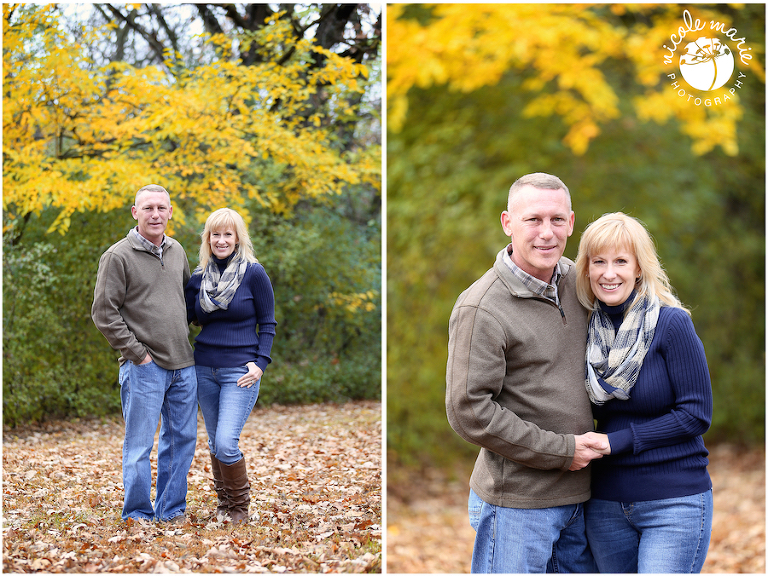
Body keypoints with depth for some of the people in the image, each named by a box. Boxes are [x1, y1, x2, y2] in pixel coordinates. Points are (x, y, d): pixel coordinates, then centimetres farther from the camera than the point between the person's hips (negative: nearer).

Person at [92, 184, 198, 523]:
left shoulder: (176, 251, 12)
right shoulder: (118, 256, -8)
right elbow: (104, 313, -10)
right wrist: (137, 352, -12)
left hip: (183, 366, 6)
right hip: (144, 368, -6)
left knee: (182, 439, 11)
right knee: (140, 445, -2)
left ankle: (170, 510, 22)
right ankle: (138, 514, 10)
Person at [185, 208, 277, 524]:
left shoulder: (253, 273, -5)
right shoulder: (199, 277, 7)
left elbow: (268, 323, -1)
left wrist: (261, 362, -11)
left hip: (240, 372, -5)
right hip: (204, 370, 5)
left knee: (226, 443, -13)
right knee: (214, 444, 11)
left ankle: (240, 507, 5)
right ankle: (223, 502, 27)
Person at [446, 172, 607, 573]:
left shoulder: (574, 280, 5)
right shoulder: (480, 308, -17)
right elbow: (468, 411, -19)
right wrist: (562, 451, -15)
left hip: (580, 494, 7)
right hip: (517, 500, -7)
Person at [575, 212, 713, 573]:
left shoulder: (671, 323, -11)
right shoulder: (588, 329, 4)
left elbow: (696, 414, -12)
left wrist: (615, 442, -15)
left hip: (674, 503, -5)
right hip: (606, 506, 5)